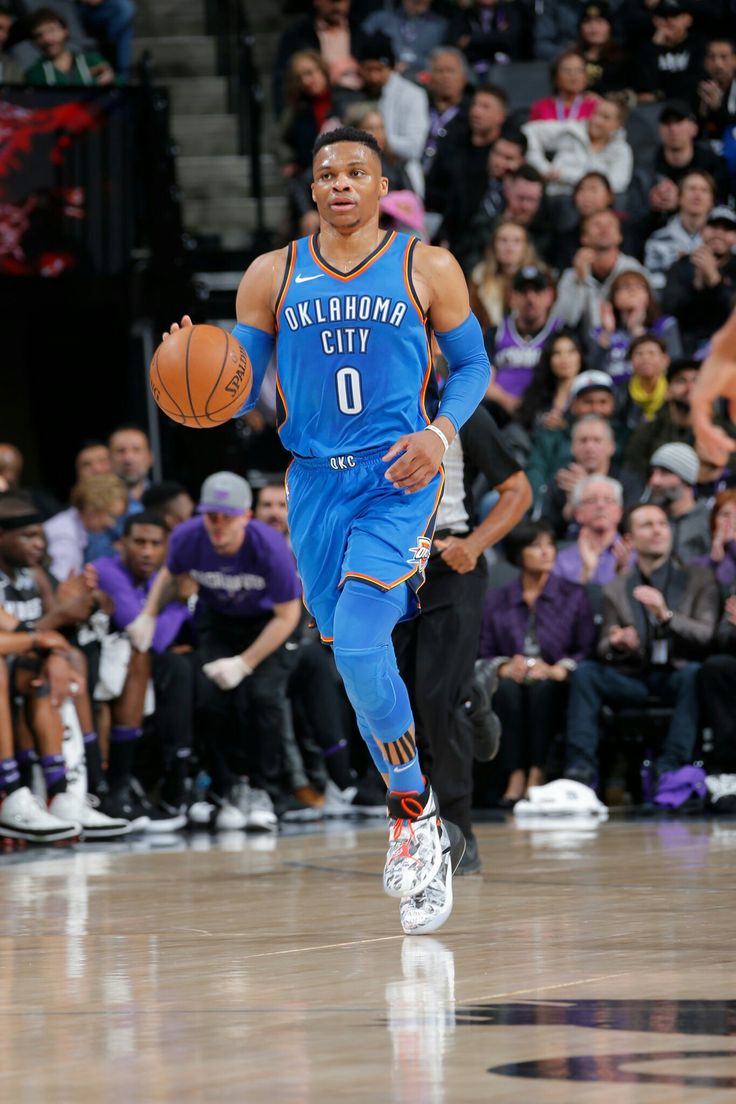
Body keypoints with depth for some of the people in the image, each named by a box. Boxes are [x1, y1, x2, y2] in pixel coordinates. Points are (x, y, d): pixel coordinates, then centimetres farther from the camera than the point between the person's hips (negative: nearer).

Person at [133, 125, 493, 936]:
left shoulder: (427, 269, 3)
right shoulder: (272, 276, 8)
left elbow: (471, 365, 9)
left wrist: (441, 431, -10)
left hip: (398, 478, -4)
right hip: (315, 482, 4)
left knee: (357, 647, -22)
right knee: (356, 659, 8)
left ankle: (413, 816, -7)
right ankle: (421, 827, 24)